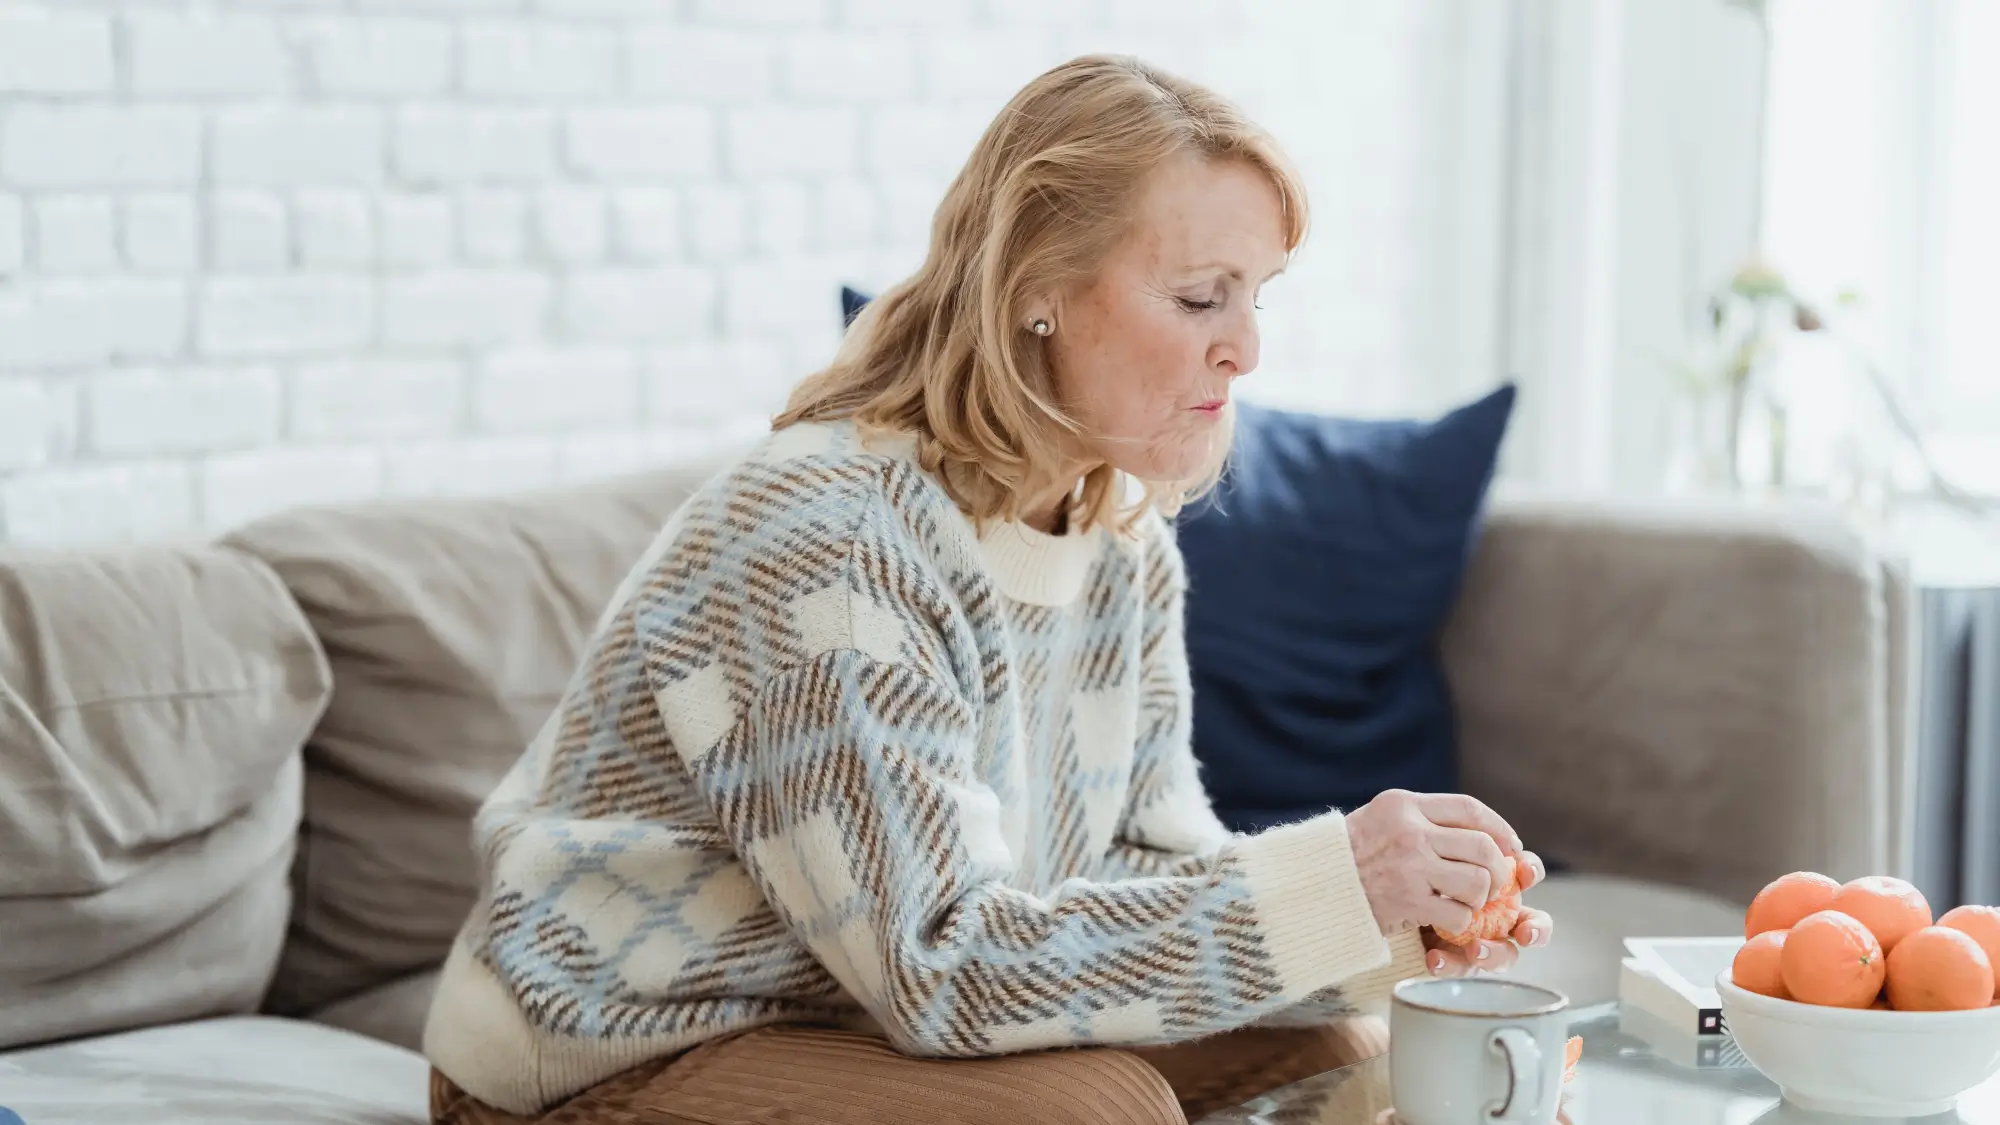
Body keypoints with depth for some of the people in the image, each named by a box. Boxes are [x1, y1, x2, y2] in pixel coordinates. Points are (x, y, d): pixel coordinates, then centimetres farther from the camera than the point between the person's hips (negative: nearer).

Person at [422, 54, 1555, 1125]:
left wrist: (1385, 923, -19)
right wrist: (1327, 884, -32)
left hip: (879, 1012, 8)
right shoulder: (826, 533, -27)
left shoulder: (1127, 538, 1)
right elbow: (938, 963, -29)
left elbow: (1151, 860, -1)